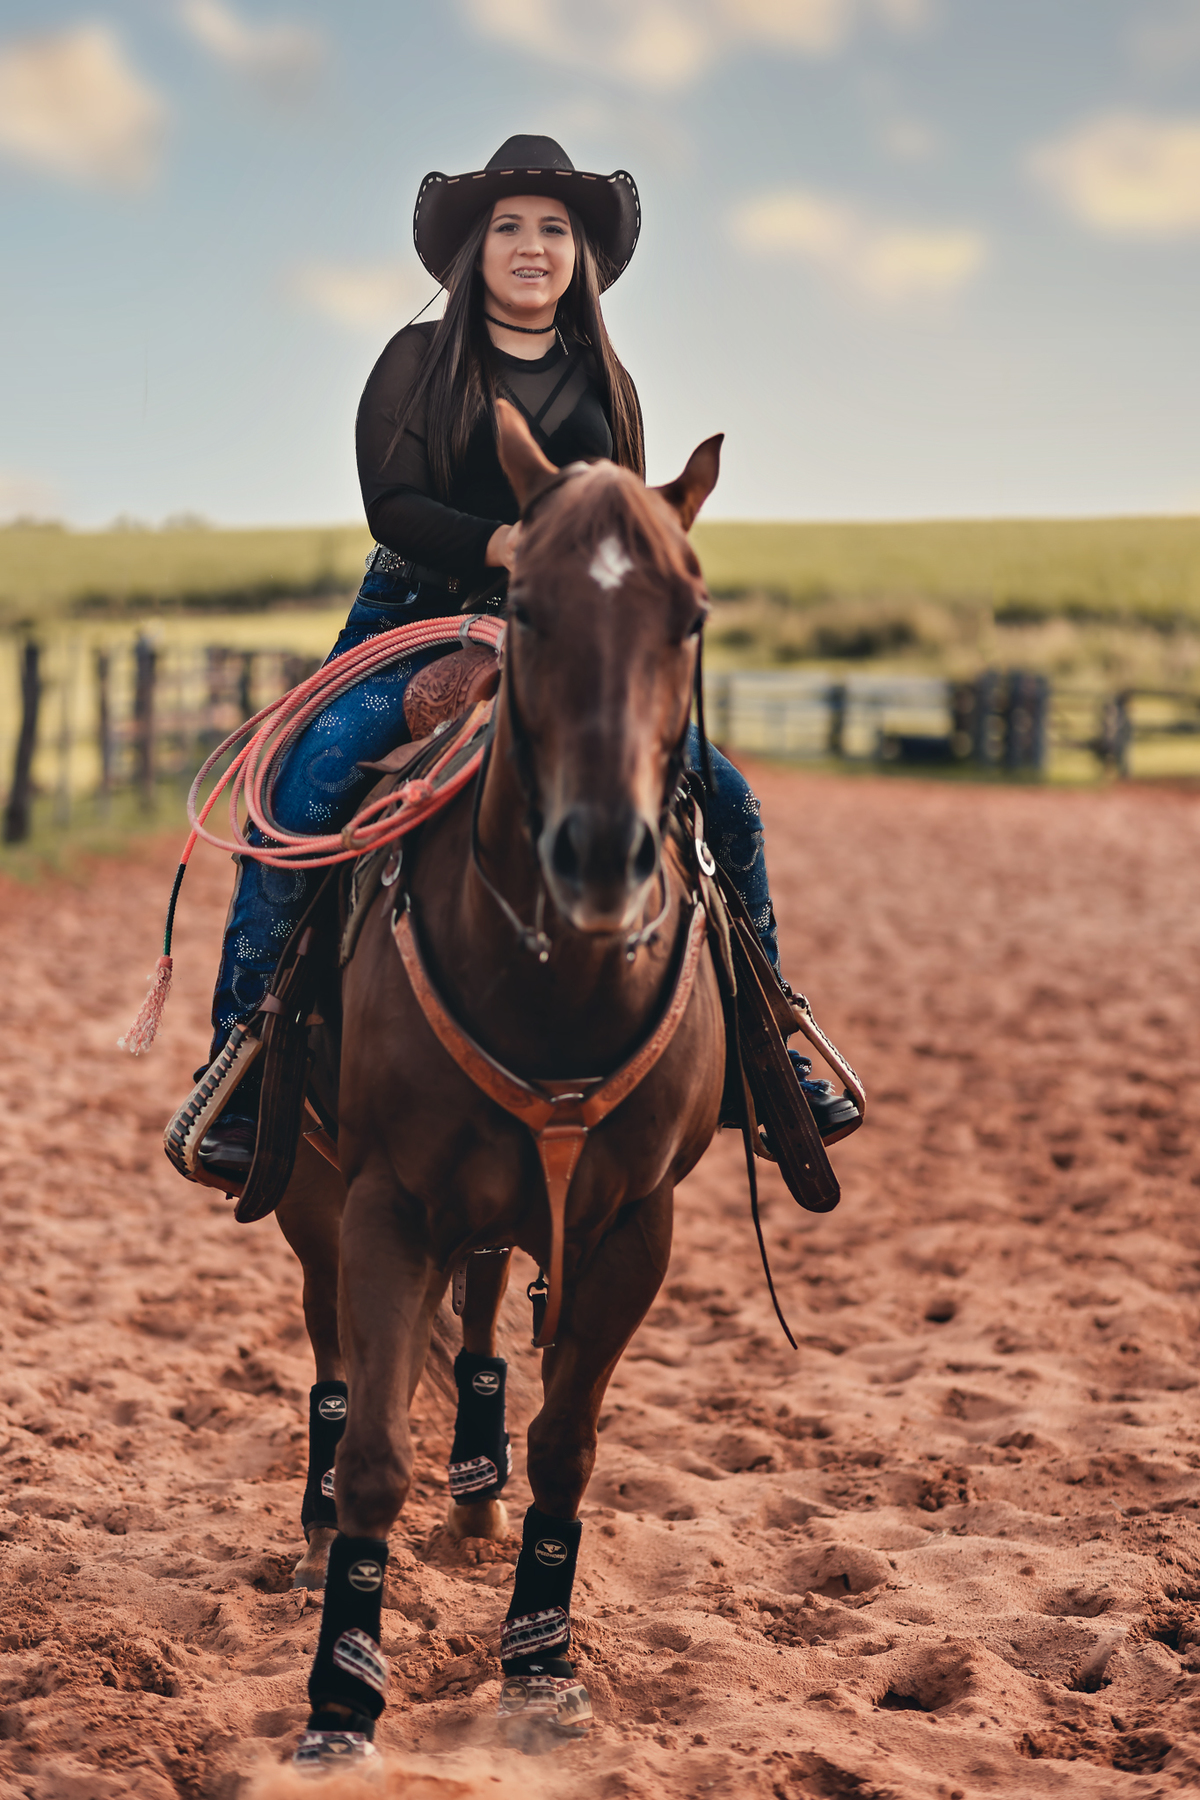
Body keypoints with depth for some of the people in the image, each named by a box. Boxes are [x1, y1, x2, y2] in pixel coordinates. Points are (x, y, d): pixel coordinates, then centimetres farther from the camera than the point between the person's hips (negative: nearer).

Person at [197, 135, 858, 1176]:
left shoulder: (604, 384, 15)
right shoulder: (419, 359, 4)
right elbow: (391, 503, -8)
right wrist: (509, 544, -23)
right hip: (415, 627, -3)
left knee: (723, 797, -7)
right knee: (305, 785, -28)